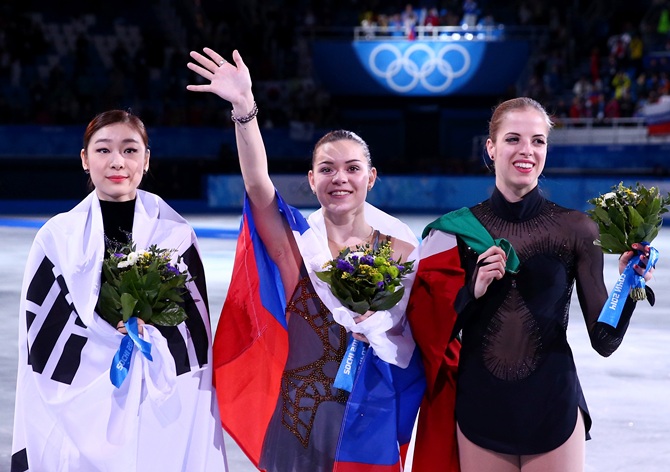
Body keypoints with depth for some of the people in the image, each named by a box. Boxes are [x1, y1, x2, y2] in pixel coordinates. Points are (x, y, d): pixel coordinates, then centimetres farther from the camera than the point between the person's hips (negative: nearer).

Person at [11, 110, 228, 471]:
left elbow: (197, 336, 1)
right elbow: (39, 345, -2)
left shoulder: (177, 236, -1)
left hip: (164, 412, 0)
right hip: (80, 415, 0)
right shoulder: (57, 237, -2)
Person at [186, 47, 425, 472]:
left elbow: (420, 332, 6)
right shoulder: (297, 241, -3)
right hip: (301, 416, -1)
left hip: (373, 414, 1)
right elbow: (258, 186, -21)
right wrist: (244, 108, -34)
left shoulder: (400, 247, 1)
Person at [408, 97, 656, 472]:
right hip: (479, 409, 1)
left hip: (553, 408, -1)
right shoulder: (458, 229, -1)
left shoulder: (576, 229, -3)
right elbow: (433, 332, 1)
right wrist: (473, 290, -14)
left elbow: (604, 341, -2)